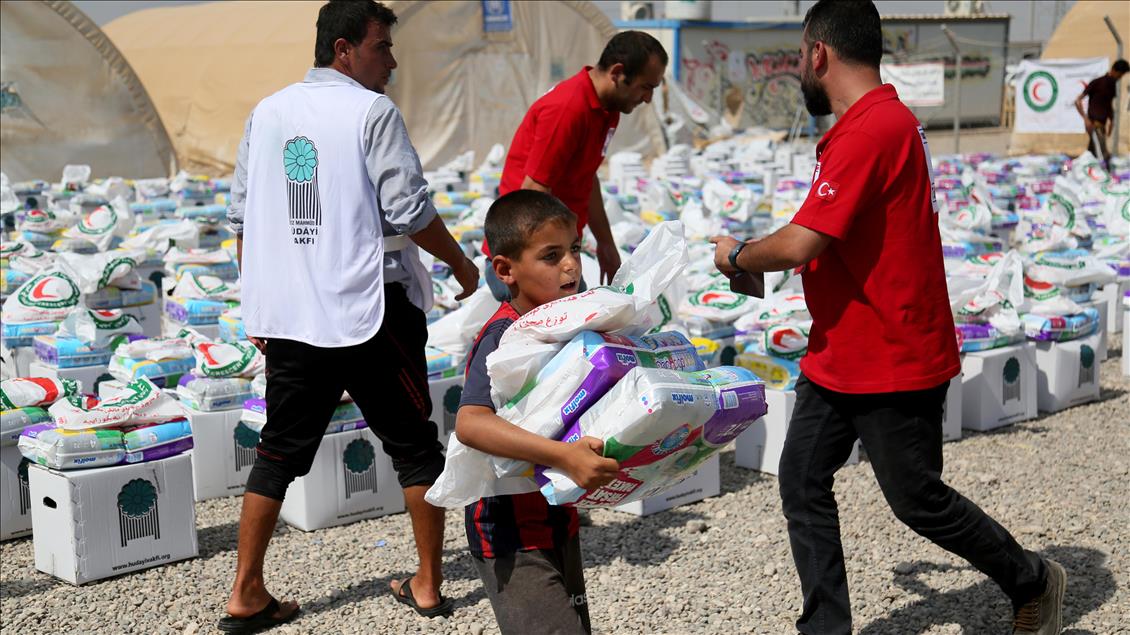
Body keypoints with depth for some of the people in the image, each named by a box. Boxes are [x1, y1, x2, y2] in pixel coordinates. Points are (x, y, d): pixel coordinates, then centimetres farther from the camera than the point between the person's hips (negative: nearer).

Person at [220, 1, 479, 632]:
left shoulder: (268, 113, 11)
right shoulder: (372, 111, -8)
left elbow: (243, 217, 14)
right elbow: (411, 211, -12)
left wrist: (260, 305, 21)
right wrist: (462, 264, 4)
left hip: (289, 316, 5)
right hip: (372, 308, -5)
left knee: (280, 451, 12)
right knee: (413, 443, 9)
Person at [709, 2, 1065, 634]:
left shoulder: (869, 131, -23)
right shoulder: (886, 119, 11)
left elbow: (799, 245, -27)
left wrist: (738, 255, -8)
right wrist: (759, 255, 12)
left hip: (895, 364, -10)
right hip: (840, 357, 10)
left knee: (918, 499, 6)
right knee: (803, 482, 8)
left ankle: (1033, 582, 29)